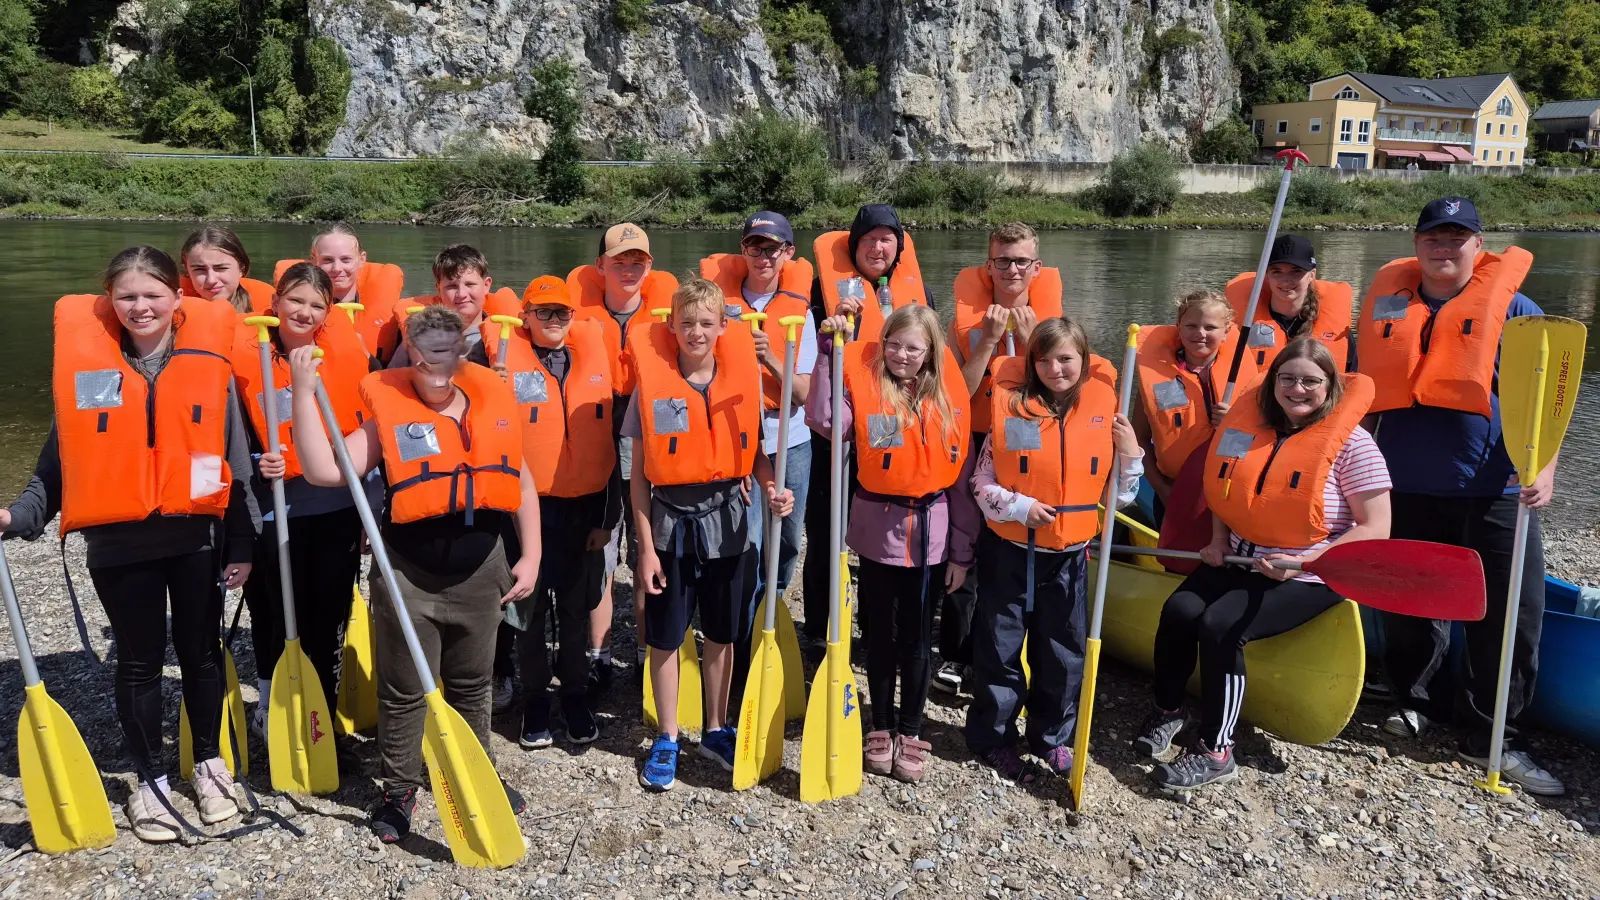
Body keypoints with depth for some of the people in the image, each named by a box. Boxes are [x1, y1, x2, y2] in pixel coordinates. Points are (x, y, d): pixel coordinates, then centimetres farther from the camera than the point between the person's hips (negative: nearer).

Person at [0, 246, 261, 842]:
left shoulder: (209, 360, -4)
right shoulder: (86, 363, -3)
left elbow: (235, 460, 0)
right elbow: (60, 458, 3)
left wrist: (242, 544, 1)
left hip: (197, 536, 0)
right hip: (119, 543, 0)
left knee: (201, 652, 14)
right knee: (139, 662, 11)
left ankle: (209, 763, 33)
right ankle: (150, 780, 27)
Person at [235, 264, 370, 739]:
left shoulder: (346, 349, -3)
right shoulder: (246, 354, -6)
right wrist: (256, 464, -19)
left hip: (337, 508, 2)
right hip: (276, 509, -1)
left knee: (328, 617, 10)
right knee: (278, 614, 7)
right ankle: (271, 711, 28)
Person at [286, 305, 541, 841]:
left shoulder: (494, 403, -1)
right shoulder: (390, 409, -9)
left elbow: (522, 485, 8)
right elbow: (324, 471, -17)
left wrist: (530, 558, 4)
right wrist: (304, 392, -21)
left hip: (480, 575, 3)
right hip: (408, 576, -2)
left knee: (472, 685, 20)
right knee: (404, 691, 10)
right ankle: (400, 789, 29)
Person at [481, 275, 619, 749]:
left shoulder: (594, 357, 4)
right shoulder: (508, 358, -3)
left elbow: (607, 437, 7)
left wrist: (607, 515, 6)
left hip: (584, 507, 2)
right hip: (528, 506, -2)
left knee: (576, 610, 14)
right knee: (530, 610, 10)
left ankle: (576, 697, 30)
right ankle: (535, 702, 26)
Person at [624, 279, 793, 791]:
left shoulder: (743, 380, -2)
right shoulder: (654, 384, -8)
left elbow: (753, 450, 8)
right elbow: (639, 473, -5)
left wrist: (772, 489, -13)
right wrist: (645, 546, -8)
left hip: (727, 518, 2)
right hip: (671, 520, -2)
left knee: (721, 635, 13)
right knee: (665, 637, 7)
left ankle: (716, 731, 31)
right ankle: (667, 740, 24)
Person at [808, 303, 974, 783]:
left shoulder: (950, 398, 0)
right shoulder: (866, 385, -5)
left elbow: (962, 476, 2)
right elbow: (824, 420, -26)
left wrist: (961, 549, 2)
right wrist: (830, 352, -26)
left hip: (930, 532, 1)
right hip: (877, 528, -1)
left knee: (917, 637, 11)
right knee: (880, 634, 12)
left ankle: (910, 733, 25)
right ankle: (881, 729, 28)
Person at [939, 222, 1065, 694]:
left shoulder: (1051, 322, 1)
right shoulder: (968, 319, -2)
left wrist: (1028, 339, -17)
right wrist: (989, 339, -17)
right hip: (976, 447, -1)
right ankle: (954, 654, 16)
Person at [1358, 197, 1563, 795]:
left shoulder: (1513, 308, 1)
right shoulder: (1389, 307, 9)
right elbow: (1367, 392, 18)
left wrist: (1544, 467, -17)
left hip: (1492, 493, -2)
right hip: (1406, 489, 2)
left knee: (1514, 611, -1)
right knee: (1409, 606, 11)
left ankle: (1492, 737, 13)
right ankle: (1418, 702, 33)